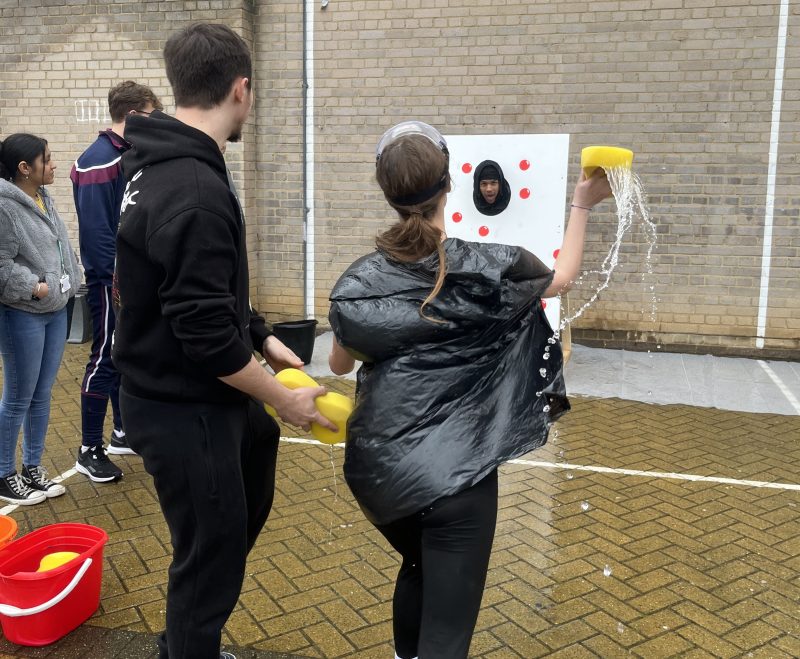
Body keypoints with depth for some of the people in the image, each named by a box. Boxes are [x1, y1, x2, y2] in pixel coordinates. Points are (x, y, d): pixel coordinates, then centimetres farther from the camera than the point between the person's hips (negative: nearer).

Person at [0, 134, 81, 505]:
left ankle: (32, 469, 28)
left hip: (56, 311, 8)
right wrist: (34, 287, -19)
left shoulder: (43, 199, 9)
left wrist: (69, 284, 7)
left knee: (42, 395, 14)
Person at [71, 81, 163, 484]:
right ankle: (89, 451, 10)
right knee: (105, 360, -1)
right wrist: (121, 279, -21)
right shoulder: (99, 160, -16)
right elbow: (96, 229, -22)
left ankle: (123, 433, 29)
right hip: (112, 281, -9)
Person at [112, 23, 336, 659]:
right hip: (183, 408, -10)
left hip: (181, 392, 10)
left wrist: (264, 337, 12)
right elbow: (206, 334, -28)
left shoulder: (158, 164, 4)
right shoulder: (196, 190, -28)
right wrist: (281, 397, -14)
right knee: (211, 554, 6)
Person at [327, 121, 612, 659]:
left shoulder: (361, 281, -1)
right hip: (455, 471, -4)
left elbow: (339, 363, 15)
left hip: (379, 465, 5)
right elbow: (561, 279, 13)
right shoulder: (490, 269, -8)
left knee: (418, 569, 31)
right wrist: (582, 206, 23)